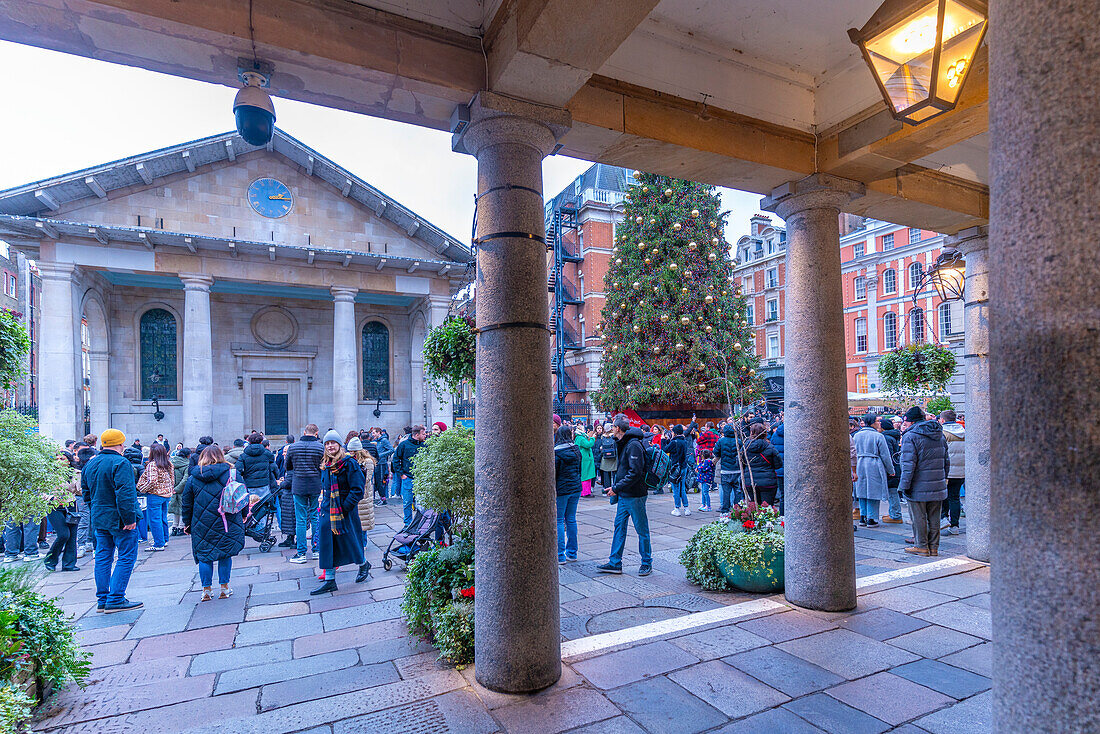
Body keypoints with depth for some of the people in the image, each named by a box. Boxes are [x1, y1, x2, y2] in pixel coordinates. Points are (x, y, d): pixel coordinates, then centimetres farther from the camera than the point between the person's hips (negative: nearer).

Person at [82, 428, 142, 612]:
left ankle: (102, 600, 19)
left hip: (99, 519, 9)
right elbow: (125, 493, -24)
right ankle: (115, 600, -2)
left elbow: (86, 492, 20)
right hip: (118, 519, -9)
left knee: (103, 558, 13)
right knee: (126, 557, -1)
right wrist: (129, 518, -20)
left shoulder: (90, 464, 11)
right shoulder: (120, 463, -18)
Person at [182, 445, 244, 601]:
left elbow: (186, 503, 7)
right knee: (225, 554, 9)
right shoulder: (231, 474, -4)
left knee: (204, 555, 10)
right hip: (225, 523, -1)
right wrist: (243, 515, 11)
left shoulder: (193, 478, 1)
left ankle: (206, 590, 14)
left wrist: (187, 523, 17)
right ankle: (224, 588, 14)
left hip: (202, 523, 1)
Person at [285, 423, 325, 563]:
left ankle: (301, 553, 7)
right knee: (316, 518, 9)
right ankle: (317, 550, 15)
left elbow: (287, 467, 12)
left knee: (300, 519, 4)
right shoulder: (321, 448, -6)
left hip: (298, 486, 1)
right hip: (316, 486, 0)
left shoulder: (293, 447, 0)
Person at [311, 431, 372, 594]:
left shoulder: (349, 463, -14)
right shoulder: (325, 465, 9)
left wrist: (344, 507, -18)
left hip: (345, 511, -7)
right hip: (327, 510, 7)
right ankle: (329, 580, 13)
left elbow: (358, 490, -16)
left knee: (349, 541, 5)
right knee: (326, 544, 5)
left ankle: (364, 565, 32)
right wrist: (323, 504, 13)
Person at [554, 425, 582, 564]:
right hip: (576, 488, 6)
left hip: (562, 489, -6)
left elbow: (553, 474, -12)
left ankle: (560, 556, 3)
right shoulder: (577, 450, 4)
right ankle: (572, 554, 19)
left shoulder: (557, 453, -13)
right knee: (571, 519, 13)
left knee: (559, 521, 2)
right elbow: (579, 470, 12)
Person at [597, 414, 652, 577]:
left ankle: (647, 563, 20)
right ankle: (615, 563, 19)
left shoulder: (634, 445, -19)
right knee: (619, 527, 12)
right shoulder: (622, 443, 11)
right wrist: (615, 488, 10)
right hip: (623, 495, 9)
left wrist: (616, 488, -21)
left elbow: (635, 472, -24)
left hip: (635, 496, -9)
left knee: (642, 530, 5)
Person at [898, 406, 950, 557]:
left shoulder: (910, 436, -14)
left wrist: (905, 485, -14)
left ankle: (922, 546, 10)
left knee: (918, 517, 3)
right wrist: (943, 479, 24)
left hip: (919, 486, -7)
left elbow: (908, 464, -18)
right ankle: (934, 547, 21)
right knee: (934, 517, 14)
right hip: (938, 486, 8)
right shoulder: (940, 435, 12)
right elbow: (946, 460, 18)